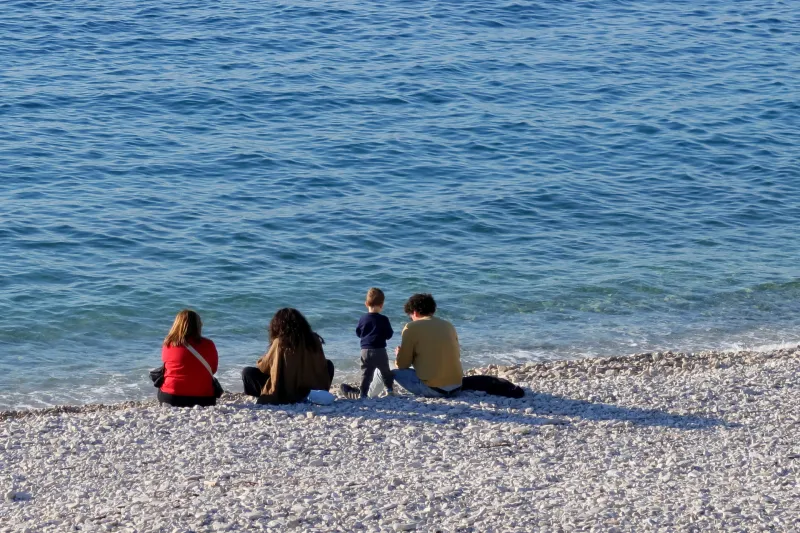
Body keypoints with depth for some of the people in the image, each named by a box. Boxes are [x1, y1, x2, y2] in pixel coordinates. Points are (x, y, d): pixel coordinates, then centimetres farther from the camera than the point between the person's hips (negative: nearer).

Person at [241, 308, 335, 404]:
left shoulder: (280, 342, -11)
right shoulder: (314, 340, -2)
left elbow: (263, 367, 1)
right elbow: (321, 367, 8)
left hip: (285, 395, -2)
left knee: (247, 372, 9)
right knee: (329, 365, 29)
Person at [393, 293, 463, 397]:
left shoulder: (412, 327, -3)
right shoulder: (448, 325, 11)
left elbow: (402, 364, -1)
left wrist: (399, 353, 23)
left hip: (433, 389, -6)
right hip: (456, 388, 6)